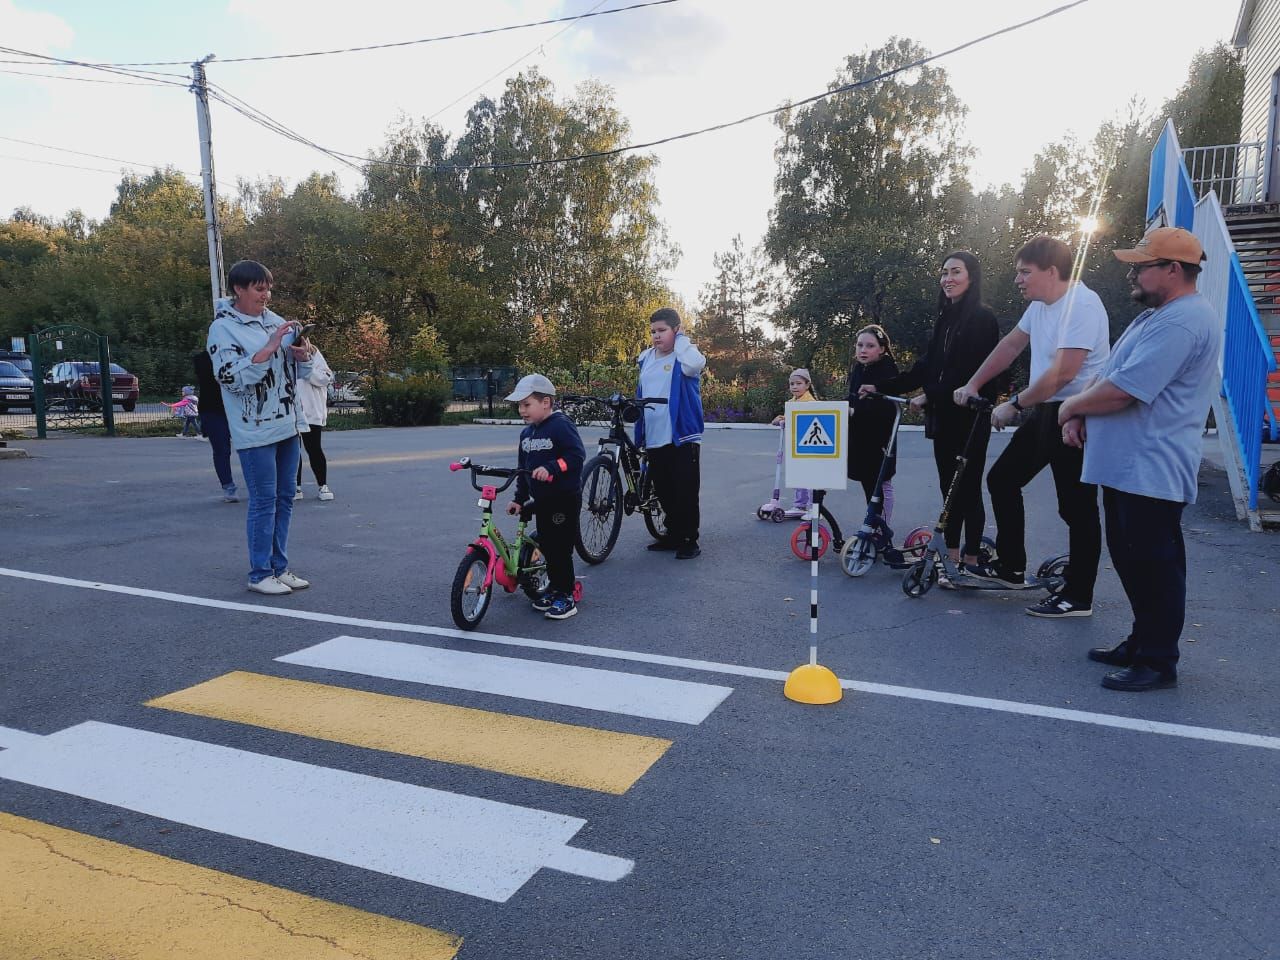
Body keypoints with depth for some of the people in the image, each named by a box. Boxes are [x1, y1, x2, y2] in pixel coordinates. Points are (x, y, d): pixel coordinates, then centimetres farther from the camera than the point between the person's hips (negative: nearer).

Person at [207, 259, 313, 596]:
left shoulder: (274, 320, 11)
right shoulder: (223, 328, -7)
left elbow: (301, 372, 17)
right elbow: (231, 377, -18)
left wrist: (303, 355, -6)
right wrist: (269, 348, -22)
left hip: (287, 424, 7)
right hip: (255, 430, -6)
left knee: (284, 498, 10)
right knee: (264, 501, -4)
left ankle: (279, 568, 19)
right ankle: (260, 574, 6)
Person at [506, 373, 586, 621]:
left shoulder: (561, 425, -13)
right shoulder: (526, 433, 12)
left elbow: (577, 455, -22)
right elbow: (524, 468, 18)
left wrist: (550, 468, -30)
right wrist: (519, 499, 15)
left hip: (565, 498, -8)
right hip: (542, 499, 8)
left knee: (561, 547, -4)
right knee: (546, 545, 14)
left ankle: (566, 596, 5)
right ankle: (555, 587, 28)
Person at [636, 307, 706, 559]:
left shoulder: (683, 356, -4)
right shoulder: (646, 359, 13)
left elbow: (696, 364, -30)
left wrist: (680, 338, -13)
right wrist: (639, 434, 19)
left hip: (682, 437, -6)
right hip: (654, 439, 6)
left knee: (685, 492, -2)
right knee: (663, 491, 13)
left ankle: (690, 540, 8)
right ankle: (673, 534, 26)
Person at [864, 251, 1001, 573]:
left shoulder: (982, 317, -8)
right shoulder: (945, 319, 15)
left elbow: (971, 370, -18)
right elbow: (926, 366, 13)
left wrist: (929, 396, -19)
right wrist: (882, 387, 9)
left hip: (969, 417, -7)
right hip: (943, 416, 7)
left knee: (968, 489, -2)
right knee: (949, 489, 8)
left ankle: (970, 562, 6)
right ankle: (952, 559, 14)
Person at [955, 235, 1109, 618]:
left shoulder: (1081, 304, -19)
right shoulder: (1040, 304, 10)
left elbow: (1062, 373, -25)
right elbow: (1011, 345, 21)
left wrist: (1013, 406, -16)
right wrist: (973, 385, 20)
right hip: (1044, 411, 10)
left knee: (1077, 507, -3)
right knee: (1002, 479, 12)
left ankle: (1078, 597, 7)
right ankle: (1010, 567, 24)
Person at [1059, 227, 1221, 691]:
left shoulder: (1182, 322, -18)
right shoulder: (1154, 316, 18)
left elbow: (1120, 391, -25)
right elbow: (1108, 374, 19)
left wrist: (1071, 407, -7)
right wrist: (1079, 416, 1)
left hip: (1152, 473, -11)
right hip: (1124, 466, 11)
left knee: (1154, 567, -1)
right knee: (1130, 560, 17)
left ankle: (1158, 662, 10)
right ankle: (1142, 641, 30)